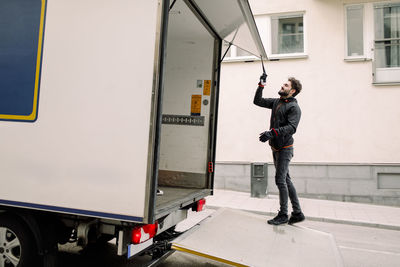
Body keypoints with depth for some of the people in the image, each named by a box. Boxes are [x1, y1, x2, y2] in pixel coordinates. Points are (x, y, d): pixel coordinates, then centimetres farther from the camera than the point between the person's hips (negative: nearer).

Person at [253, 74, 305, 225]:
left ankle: (283, 215, 5)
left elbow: (291, 127, -22)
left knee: (280, 180, -8)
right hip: (276, 148, 8)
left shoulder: (294, 107, -9)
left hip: (285, 148, -8)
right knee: (286, 180, 10)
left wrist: (272, 133, -33)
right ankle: (297, 213, 18)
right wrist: (261, 84, 14)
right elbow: (258, 101, 23)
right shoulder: (276, 102, 15)